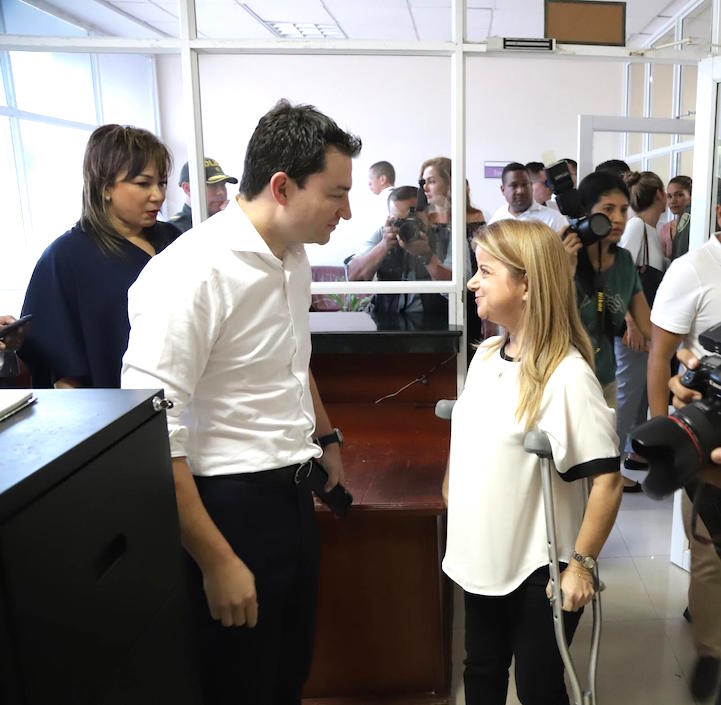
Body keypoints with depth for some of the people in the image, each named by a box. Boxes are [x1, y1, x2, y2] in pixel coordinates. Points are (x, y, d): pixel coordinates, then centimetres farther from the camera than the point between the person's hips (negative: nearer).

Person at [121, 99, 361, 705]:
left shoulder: (294, 256, 5)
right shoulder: (192, 273, -23)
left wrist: (326, 437, 28)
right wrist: (217, 561, -20)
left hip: (293, 493, 8)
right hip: (230, 503, -8)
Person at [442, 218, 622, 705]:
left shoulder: (566, 375, -22)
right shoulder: (486, 355, 1)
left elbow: (607, 480, -21)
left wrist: (581, 565, -17)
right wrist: (452, 491, 11)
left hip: (538, 571, -6)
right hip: (482, 560, 7)